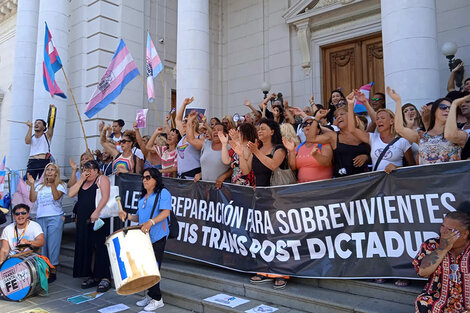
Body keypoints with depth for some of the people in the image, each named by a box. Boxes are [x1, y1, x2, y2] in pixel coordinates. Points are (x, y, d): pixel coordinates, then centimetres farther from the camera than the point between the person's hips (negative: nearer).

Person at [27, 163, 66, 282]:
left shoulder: (61, 185, 4)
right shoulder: (39, 186, 17)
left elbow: (56, 197, -13)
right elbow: (32, 199, 6)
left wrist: (52, 183, -20)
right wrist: (32, 185, -1)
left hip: (55, 218, -4)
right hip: (40, 218, 4)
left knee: (53, 244, -4)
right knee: (42, 244, 3)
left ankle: (53, 270, 3)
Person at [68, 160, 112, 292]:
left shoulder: (102, 179, -2)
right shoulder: (83, 182, 19)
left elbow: (105, 197, -14)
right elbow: (71, 194, 7)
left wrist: (96, 212, -24)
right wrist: (81, 180, 1)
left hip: (99, 219, -7)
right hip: (83, 220, 7)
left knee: (100, 248, -7)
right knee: (85, 248, 8)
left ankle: (104, 278, -2)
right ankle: (92, 276, 18)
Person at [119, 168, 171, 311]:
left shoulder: (163, 193, -4)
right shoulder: (143, 196, 21)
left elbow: (166, 212, -17)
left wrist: (151, 222, -30)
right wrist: (127, 216, 5)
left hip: (157, 237, -8)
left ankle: (157, 299, 7)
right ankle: (151, 295, 24)